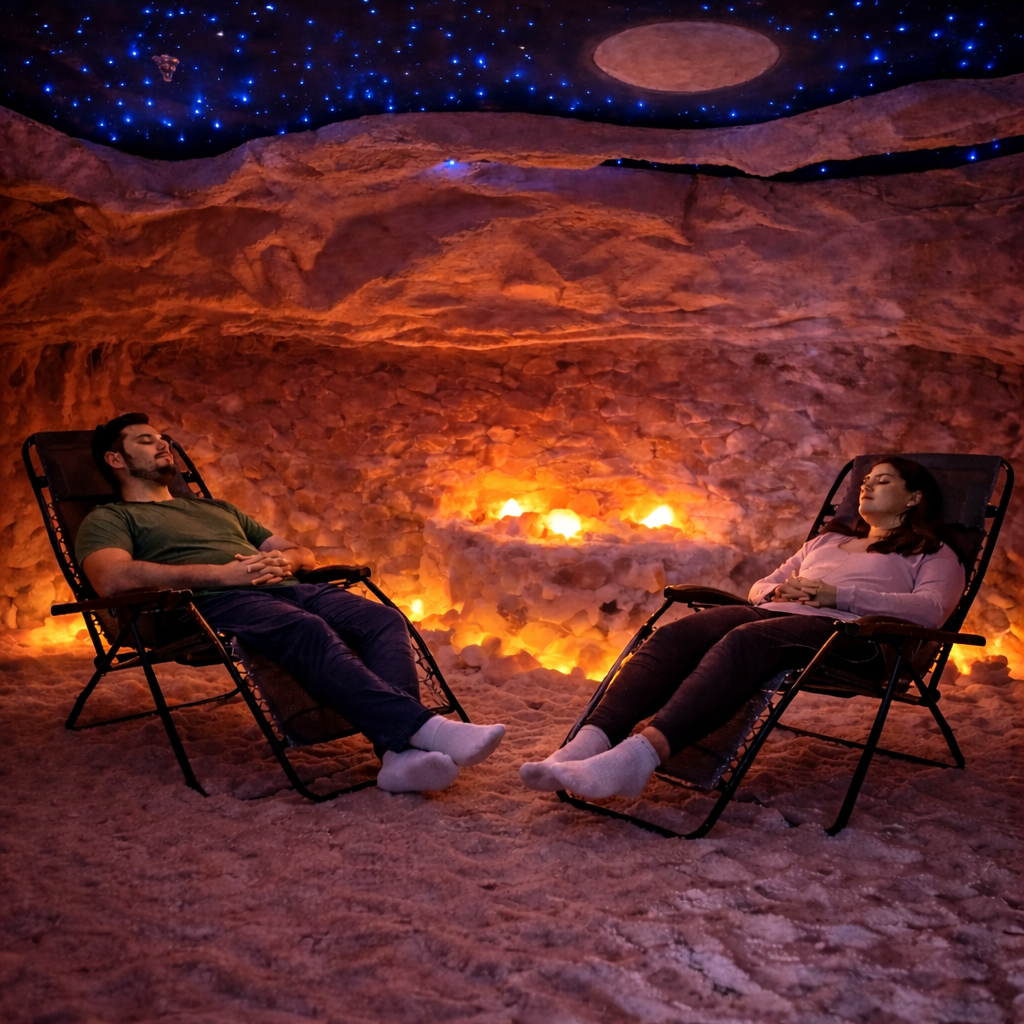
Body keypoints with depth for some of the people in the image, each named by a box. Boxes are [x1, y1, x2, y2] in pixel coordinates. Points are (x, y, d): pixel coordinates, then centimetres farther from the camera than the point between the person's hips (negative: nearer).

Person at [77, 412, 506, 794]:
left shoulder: (217, 508, 39)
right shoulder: (109, 519, 19)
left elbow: (305, 554, 35)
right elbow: (112, 579, -7)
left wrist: (284, 559, 7)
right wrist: (223, 573, -13)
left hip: (285, 588, 7)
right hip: (216, 604, -6)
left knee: (384, 618, -21)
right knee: (309, 630, -37)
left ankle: (401, 754, -41)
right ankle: (427, 729, -47)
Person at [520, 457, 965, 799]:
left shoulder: (932, 554, 23)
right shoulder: (827, 539, 39)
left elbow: (930, 610, 0)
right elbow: (760, 585, 33)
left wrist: (839, 593, -9)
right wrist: (777, 590, 7)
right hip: (773, 613, 6)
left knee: (742, 642, -39)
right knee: (675, 634, -27)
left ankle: (641, 755, -58)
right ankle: (589, 743, -46)